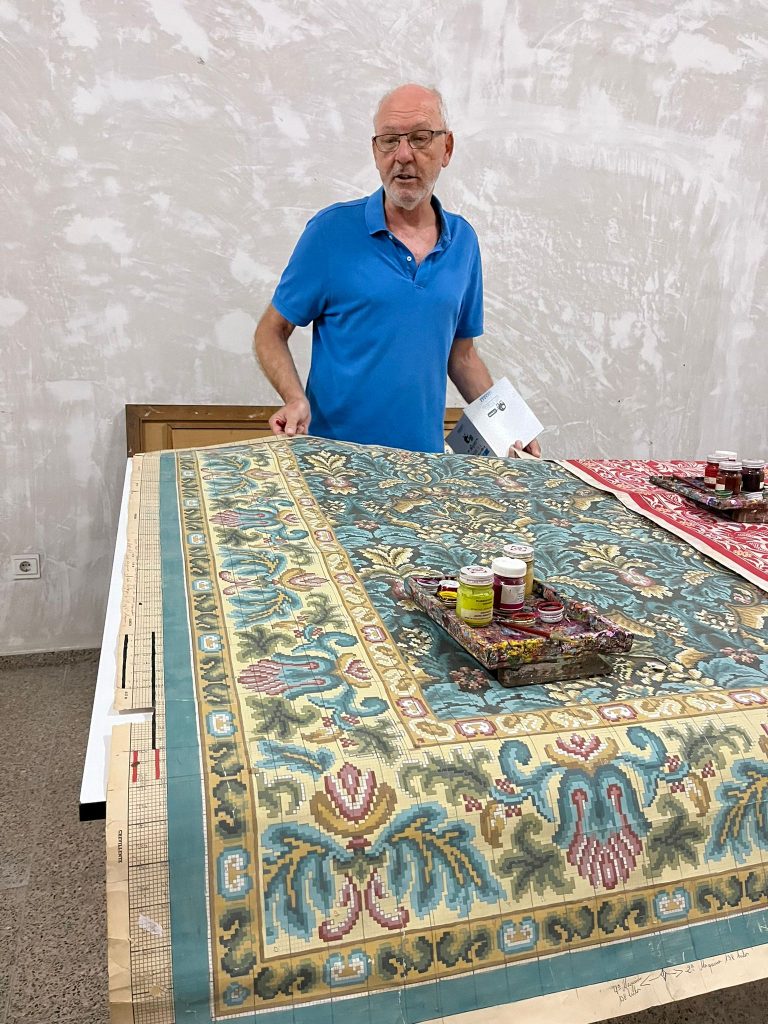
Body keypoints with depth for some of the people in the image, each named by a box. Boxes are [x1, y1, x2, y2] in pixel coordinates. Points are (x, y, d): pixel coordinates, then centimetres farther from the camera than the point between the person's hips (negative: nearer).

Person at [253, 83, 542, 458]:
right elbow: (270, 332, -1)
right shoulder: (331, 230, -6)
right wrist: (296, 400, -19)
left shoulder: (462, 240, 7)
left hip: (426, 454, 4)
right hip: (333, 455, -3)